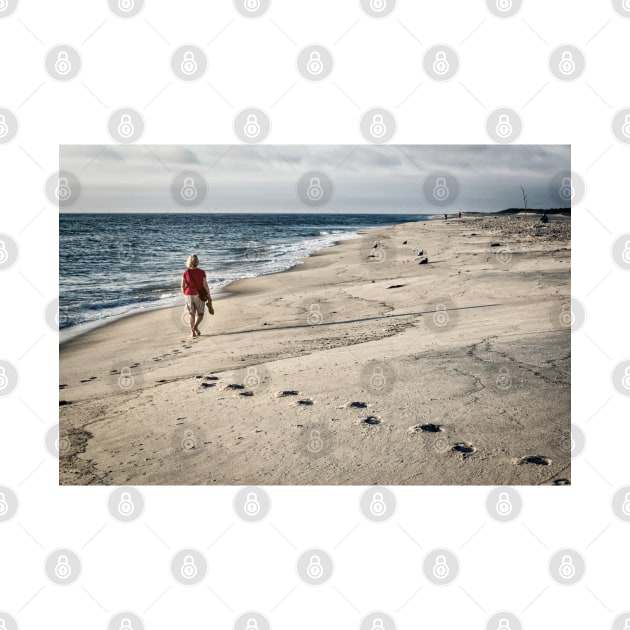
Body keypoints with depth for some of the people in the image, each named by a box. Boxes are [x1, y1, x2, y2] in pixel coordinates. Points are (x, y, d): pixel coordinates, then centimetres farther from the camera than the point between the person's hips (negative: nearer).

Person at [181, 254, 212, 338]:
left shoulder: (185, 273, -4)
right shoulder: (201, 272, -9)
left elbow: (183, 286, -4)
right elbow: (205, 285, -9)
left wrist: (185, 295, 11)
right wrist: (209, 297, 0)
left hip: (189, 295, 2)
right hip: (199, 295, -2)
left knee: (191, 314, 12)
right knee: (200, 314, 11)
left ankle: (192, 332, 8)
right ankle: (196, 326, -15)